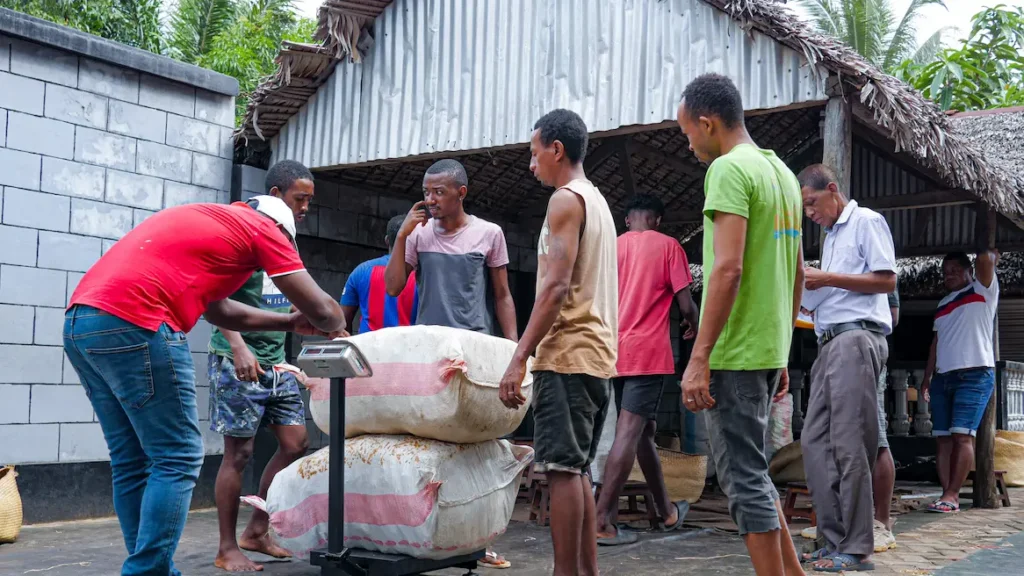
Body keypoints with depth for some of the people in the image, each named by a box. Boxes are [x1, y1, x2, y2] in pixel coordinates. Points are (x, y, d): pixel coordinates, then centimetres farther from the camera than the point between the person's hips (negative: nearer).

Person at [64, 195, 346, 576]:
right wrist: (335, 330, 31)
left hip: (80, 322, 9)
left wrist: (289, 323, 42)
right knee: (177, 459, -2)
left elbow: (217, 310, 39)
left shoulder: (203, 218, 31)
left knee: (133, 462, 14)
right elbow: (322, 308, 9)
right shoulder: (265, 227, 8)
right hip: (132, 324, -9)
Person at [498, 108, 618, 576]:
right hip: (597, 356, 10)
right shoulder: (599, 203, 21)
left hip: (566, 354, -10)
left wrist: (519, 359, -20)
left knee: (562, 469, -9)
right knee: (576, 471, 12)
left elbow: (557, 286, -18)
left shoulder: (566, 200, -8)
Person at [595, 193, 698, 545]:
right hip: (648, 351, -6)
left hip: (615, 351, 6)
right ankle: (601, 521, -17)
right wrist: (695, 326, 19)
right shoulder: (668, 246, 1)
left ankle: (667, 511, 29)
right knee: (629, 433, -10)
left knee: (644, 430, 16)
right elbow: (685, 305, -3)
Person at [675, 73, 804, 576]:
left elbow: (728, 267, -22)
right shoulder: (781, 171, 16)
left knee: (743, 477, -1)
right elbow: (797, 271, 19)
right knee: (751, 470, 19)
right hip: (769, 348, 9)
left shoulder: (729, 169, -13)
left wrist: (699, 359, -21)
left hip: (734, 351, -9)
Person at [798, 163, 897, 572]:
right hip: (830, 342, 9)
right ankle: (835, 540, 6)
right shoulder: (831, 235, 24)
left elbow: (886, 280, -9)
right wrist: (808, 282, 8)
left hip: (857, 339, -9)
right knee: (815, 442, 3)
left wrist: (826, 278, -11)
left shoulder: (866, 222, 0)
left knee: (849, 445, -11)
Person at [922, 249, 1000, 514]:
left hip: (975, 375, -6)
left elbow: (986, 260, -13)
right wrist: (927, 376, 17)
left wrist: (988, 248, 8)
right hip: (943, 377, 7)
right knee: (943, 438, -1)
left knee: (962, 435, -14)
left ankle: (951, 495, -15)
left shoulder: (983, 289, 5)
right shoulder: (943, 304, 23)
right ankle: (949, 494, -2)